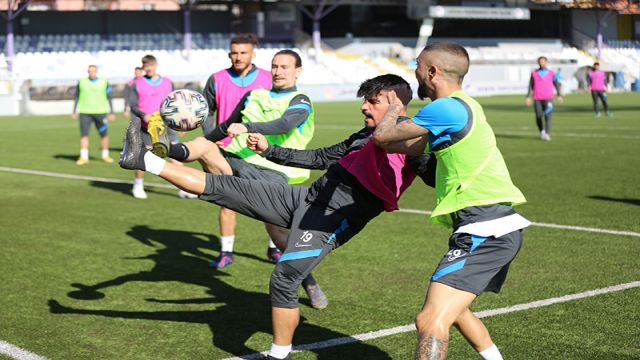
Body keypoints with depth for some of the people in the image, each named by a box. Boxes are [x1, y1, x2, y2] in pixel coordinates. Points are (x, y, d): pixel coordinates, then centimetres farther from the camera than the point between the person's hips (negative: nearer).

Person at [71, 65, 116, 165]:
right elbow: (77, 97, 15)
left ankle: (105, 155, 16)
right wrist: (74, 112, 12)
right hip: (85, 112, 0)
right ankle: (84, 157, -5)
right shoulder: (82, 82, 7)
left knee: (104, 134, 2)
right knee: (84, 134, -7)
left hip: (100, 112, 0)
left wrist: (111, 113, 4)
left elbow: (109, 98, 9)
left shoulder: (104, 82, 5)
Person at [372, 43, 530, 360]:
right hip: (499, 227, 11)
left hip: (484, 231, -11)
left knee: (430, 323, -19)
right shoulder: (464, 105, 17)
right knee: (451, 309, 30)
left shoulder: (446, 108, -13)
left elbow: (382, 136, -5)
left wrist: (394, 108, 12)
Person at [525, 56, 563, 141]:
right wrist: (528, 97, 1)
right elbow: (531, 86, 9)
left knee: (548, 116, -13)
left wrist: (559, 95, 4)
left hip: (548, 98, -1)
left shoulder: (551, 73, 8)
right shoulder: (534, 73, 9)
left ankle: (547, 134, -13)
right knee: (538, 117, -1)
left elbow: (556, 84, 11)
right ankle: (542, 131, 24)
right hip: (537, 99, 1)